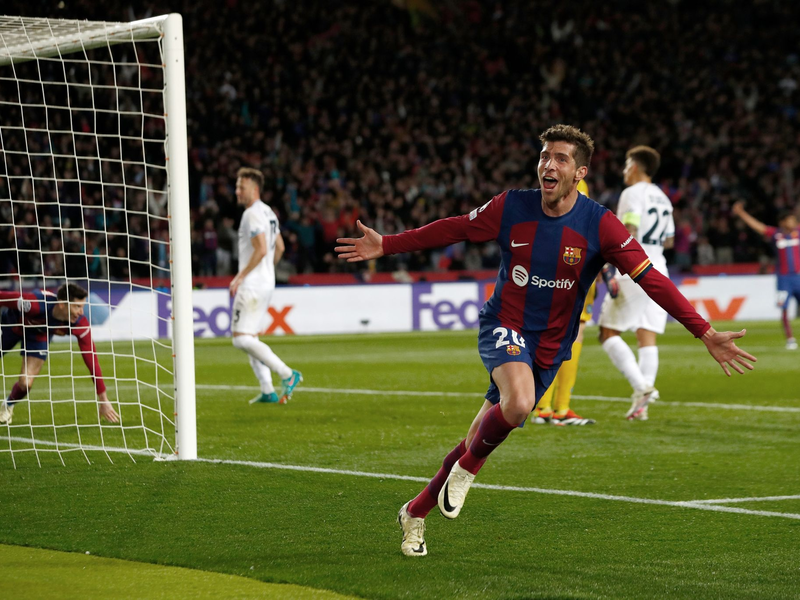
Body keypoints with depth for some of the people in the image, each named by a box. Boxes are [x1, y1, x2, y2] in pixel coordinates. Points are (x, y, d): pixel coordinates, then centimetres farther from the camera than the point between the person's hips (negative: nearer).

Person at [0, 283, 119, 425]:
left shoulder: (80, 325, -34)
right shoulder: (35, 304, -45)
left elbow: (91, 360, -28)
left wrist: (103, 401, -25)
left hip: (40, 335, 1)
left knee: (25, 383, -13)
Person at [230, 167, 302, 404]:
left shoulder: (252, 214, -14)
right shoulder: (268, 212, 16)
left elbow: (261, 250, -22)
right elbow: (279, 247, 22)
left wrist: (240, 276, -18)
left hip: (252, 285, -10)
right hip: (266, 282, 10)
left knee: (242, 338, -13)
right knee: (249, 338, 13)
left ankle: (287, 375, -13)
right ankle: (268, 391, 10)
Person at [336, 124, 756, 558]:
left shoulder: (600, 225, -12)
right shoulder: (511, 207, -8)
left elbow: (650, 278, -15)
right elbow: (455, 230, 7)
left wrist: (706, 334, -22)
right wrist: (386, 245, 7)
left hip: (548, 350, 2)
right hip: (503, 328, -2)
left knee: (483, 439, 8)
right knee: (519, 403, -34)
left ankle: (416, 512, 29)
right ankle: (468, 465, -4)